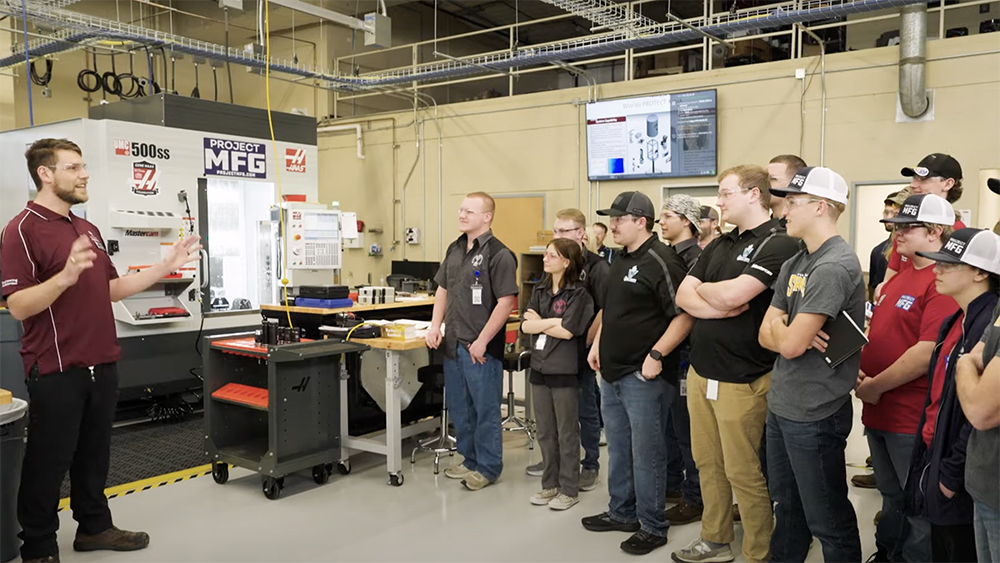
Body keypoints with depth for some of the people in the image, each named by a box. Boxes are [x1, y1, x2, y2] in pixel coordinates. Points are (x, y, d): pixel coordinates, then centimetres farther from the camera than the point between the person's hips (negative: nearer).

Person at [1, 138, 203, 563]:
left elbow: (111, 289, 17)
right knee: (48, 462, 5)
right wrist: (65, 276, -35)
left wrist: (166, 266, 9)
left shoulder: (88, 229, 14)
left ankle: (94, 526, 32)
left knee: (94, 455, 18)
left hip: (102, 365, 8)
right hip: (56, 369, -7)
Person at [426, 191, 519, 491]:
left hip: (480, 347, -8)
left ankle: (488, 467, 19)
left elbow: (506, 302, -17)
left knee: (485, 410, 4)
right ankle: (470, 460, 33)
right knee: (459, 408, 17)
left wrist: (482, 341, -18)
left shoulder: (499, 254, -13)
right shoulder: (455, 249, 11)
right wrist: (435, 326, 8)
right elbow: (443, 289, 19)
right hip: (453, 343, 8)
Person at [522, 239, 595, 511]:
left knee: (567, 433, 6)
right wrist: (553, 321, -13)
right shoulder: (540, 291, 10)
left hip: (565, 371, -6)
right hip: (539, 368, 6)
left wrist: (538, 322, -6)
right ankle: (550, 484, 27)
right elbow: (525, 326, 0)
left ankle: (569, 489, 17)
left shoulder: (578, 294, -9)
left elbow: (567, 331, -18)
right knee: (545, 432, 14)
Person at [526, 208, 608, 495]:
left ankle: (591, 466, 20)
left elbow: (605, 310, -14)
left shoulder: (596, 266, -11)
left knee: (586, 410, 6)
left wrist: (586, 343, -15)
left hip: (582, 351, -6)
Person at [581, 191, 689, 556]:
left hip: (643, 375, -9)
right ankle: (621, 513, 33)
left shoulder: (660, 262, -16)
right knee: (618, 448, 18)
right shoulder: (620, 259, 12)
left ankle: (653, 526, 16)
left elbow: (684, 316, -20)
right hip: (612, 372, 9)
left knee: (646, 452, 2)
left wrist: (656, 355, -24)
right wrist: (597, 344, 17)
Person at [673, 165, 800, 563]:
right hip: (700, 371, 8)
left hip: (741, 379, -8)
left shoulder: (779, 244, -12)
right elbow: (683, 296, 5)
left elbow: (732, 294, -24)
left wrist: (703, 290, -3)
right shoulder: (719, 245, 13)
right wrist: (719, 307, -14)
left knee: (743, 472, 2)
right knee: (707, 463, 16)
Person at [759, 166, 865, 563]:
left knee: (827, 519, 6)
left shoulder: (834, 266, -19)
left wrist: (780, 326, -4)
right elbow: (765, 335, 7)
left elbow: (789, 344, -24)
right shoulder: (794, 265, 10)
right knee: (787, 507, 22)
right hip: (780, 406, 9)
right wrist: (792, 331, -13)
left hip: (814, 413, -9)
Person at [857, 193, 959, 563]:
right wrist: (859, 373, 1)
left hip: (913, 419, -9)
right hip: (878, 412, 9)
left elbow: (928, 352, -24)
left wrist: (875, 386, -16)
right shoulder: (898, 278, 12)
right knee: (892, 498, 23)